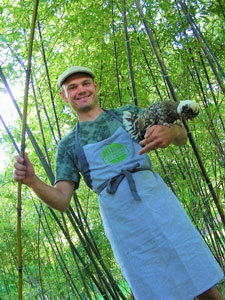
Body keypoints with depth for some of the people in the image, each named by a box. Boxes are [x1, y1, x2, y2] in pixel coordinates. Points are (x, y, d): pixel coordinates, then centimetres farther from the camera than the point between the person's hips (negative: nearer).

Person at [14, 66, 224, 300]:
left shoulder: (127, 114, 12)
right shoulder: (68, 146, 10)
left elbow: (182, 138, 9)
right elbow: (61, 201, 2)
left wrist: (170, 131, -16)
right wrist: (32, 180, -18)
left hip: (160, 205, 1)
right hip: (124, 226, -1)